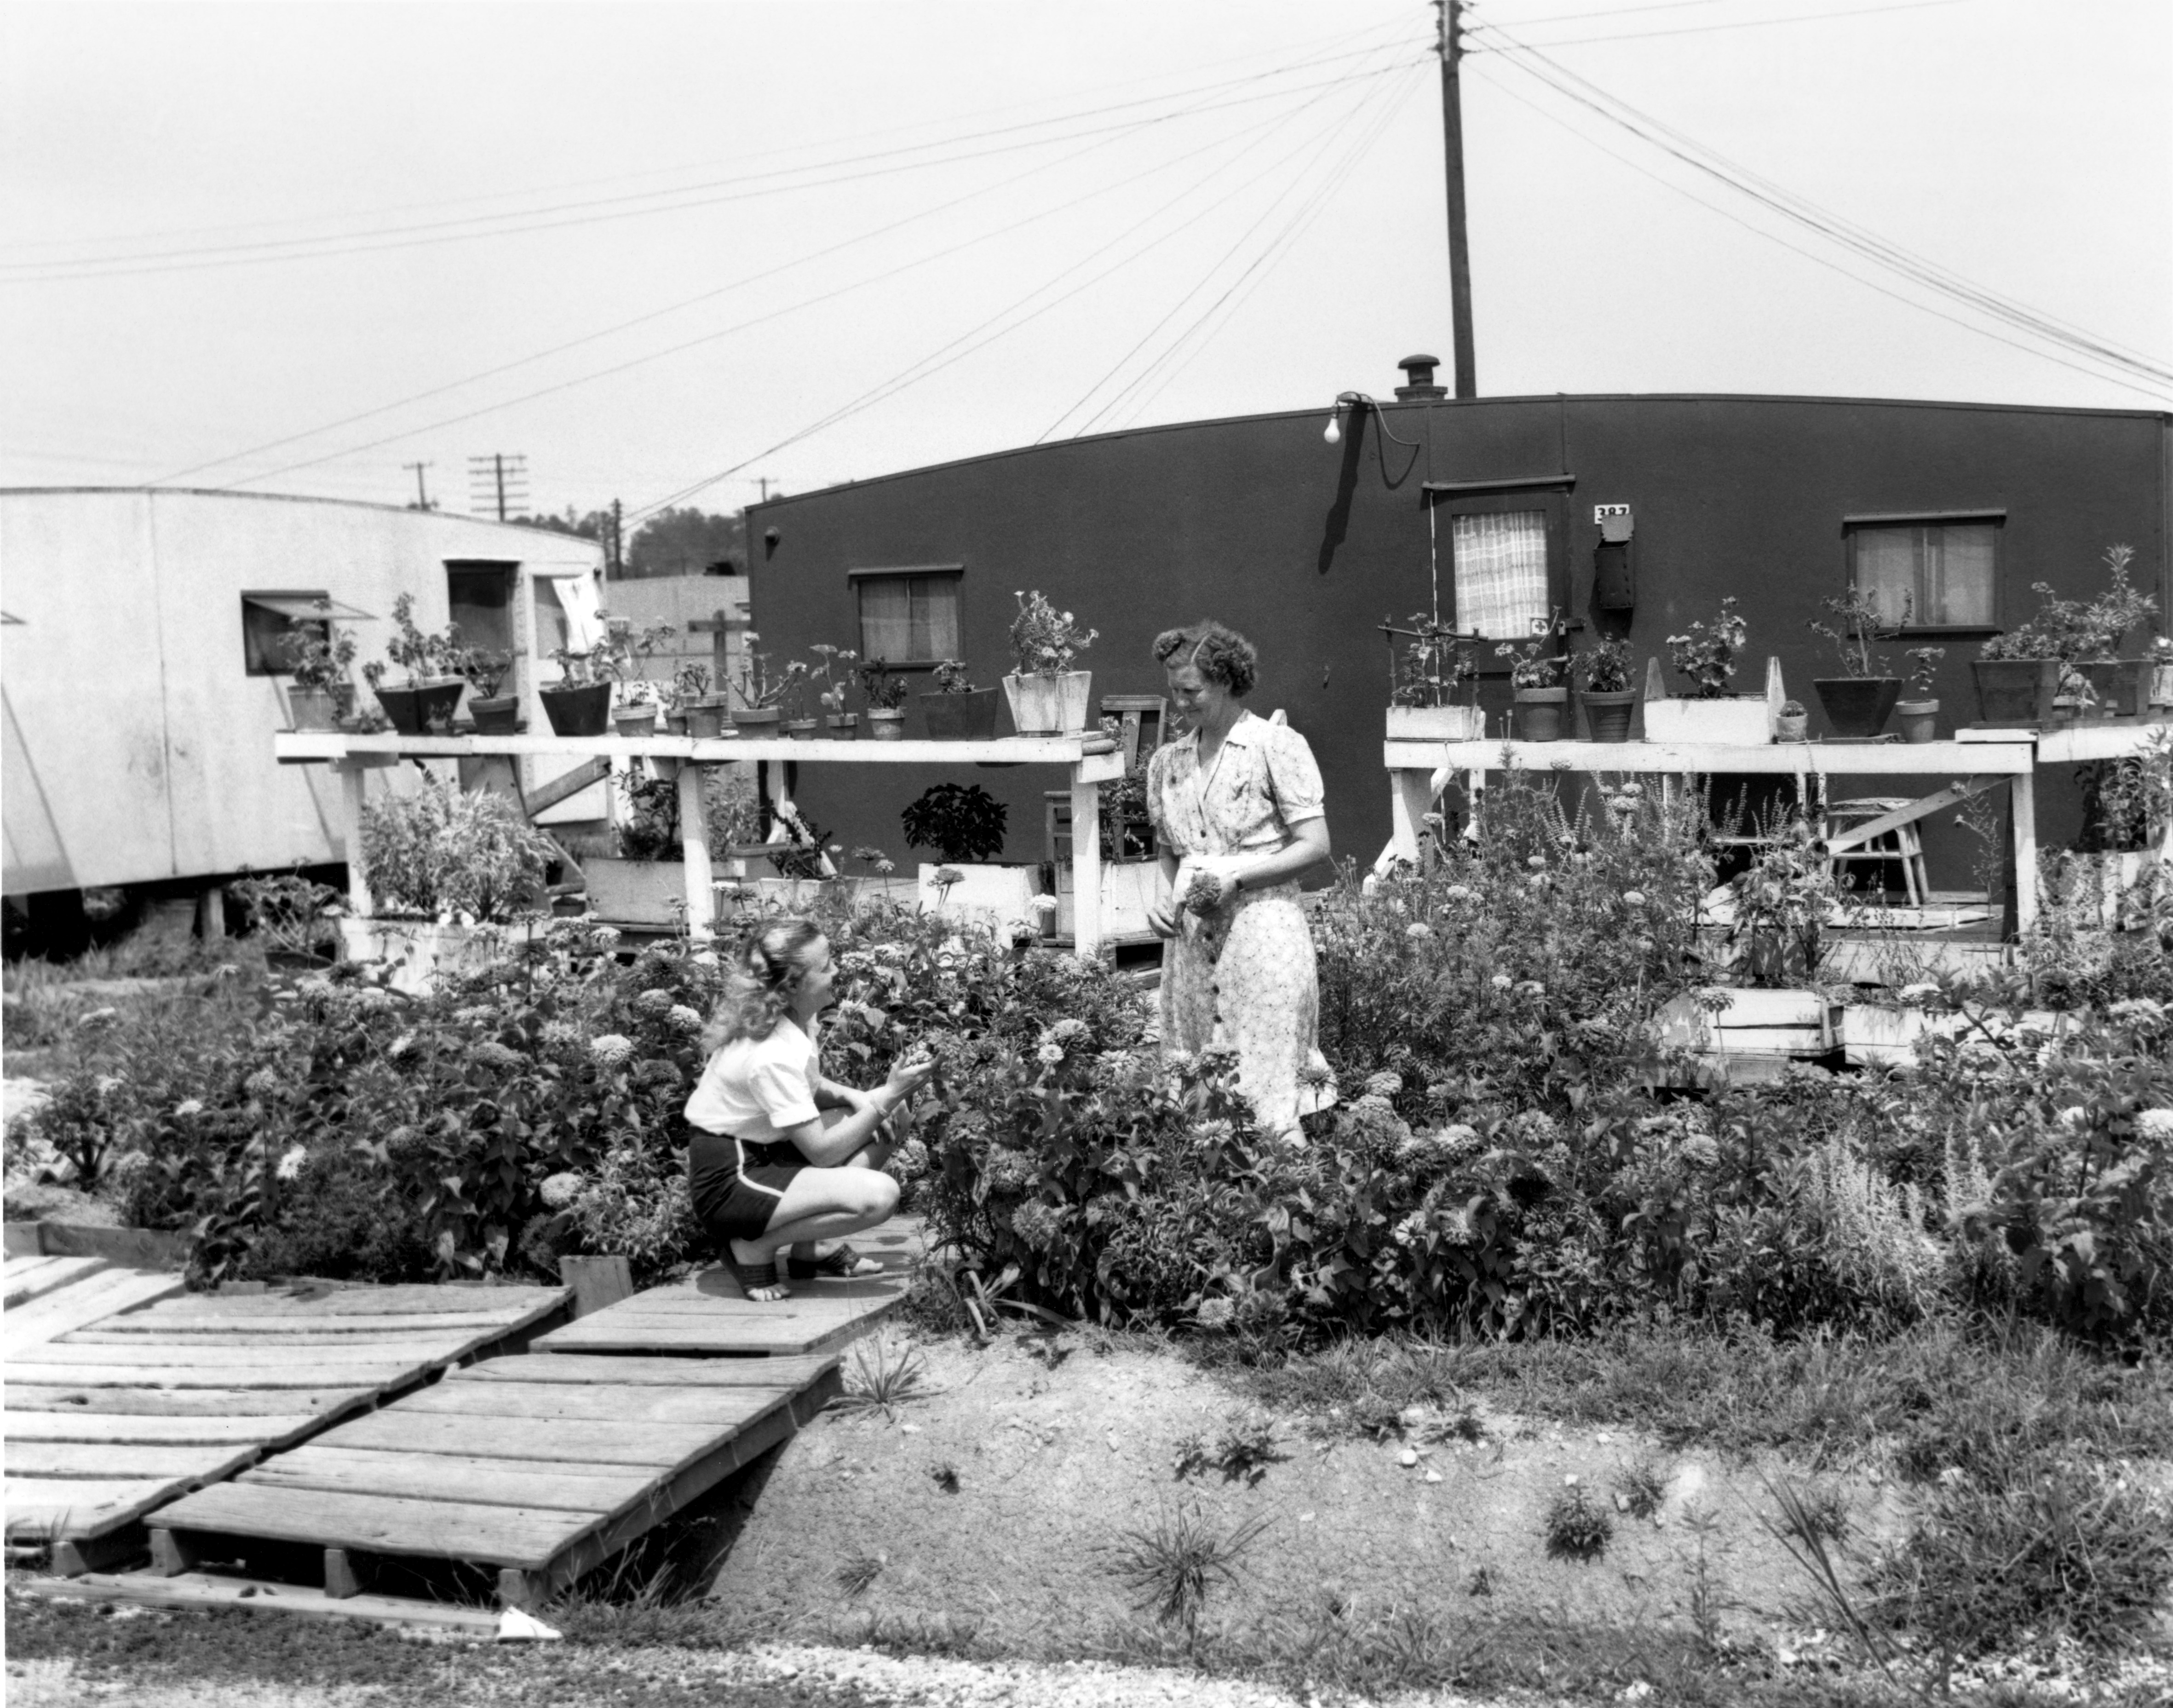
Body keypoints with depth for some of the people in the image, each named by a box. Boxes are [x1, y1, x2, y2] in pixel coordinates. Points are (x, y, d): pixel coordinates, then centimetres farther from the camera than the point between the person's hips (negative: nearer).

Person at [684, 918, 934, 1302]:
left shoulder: (794, 1017, 0)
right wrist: (886, 1098, -19)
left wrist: (852, 1097, -2)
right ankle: (756, 1247, -7)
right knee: (879, 1195, -24)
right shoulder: (774, 1054, -26)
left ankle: (807, 1251, 7)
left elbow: (808, 1087, 18)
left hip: (765, 1154, 10)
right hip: (729, 1182, -10)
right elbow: (821, 1152, -22)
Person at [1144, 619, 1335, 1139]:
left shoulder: (1276, 746, -5)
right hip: (1191, 938, 6)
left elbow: (1315, 845, -8)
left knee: (1266, 1092, -7)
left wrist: (1235, 875, -16)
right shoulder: (1166, 761, 12)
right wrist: (1166, 901, 4)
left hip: (1262, 928, -6)